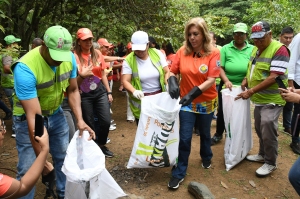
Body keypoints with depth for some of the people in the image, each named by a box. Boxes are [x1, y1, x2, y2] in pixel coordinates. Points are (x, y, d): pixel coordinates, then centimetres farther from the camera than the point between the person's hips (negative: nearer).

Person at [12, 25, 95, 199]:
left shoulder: (69, 58, -17)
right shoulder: (25, 68, -33)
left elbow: (73, 90, -4)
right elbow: (34, 116, -34)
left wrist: (80, 120, -18)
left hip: (56, 113, 5)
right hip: (28, 118, -4)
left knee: (64, 158, 14)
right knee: (28, 169, -2)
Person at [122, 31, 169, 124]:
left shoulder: (157, 53, -1)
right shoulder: (128, 60, -6)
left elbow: (167, 72, 1)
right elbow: (125, 81, -9)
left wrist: (168, 84, -18)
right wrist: (134, 91, -28)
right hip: (141, 101, -1)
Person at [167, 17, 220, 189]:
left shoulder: (213, 53, -13)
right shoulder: (182, 51, -7)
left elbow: (211, 80, -19)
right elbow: (172, 71, -1)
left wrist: (193, 93, -30)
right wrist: (172, 82, -23)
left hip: (207, 102, 0)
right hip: (186, 102, 1)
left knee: (205, 133, 22)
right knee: (184, 138, 2)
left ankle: (206, 158, 50)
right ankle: (179, 173, 17)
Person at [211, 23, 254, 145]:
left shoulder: (252, 49, -2)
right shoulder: (225, 49, -3)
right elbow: (220, 68, -9)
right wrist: (226, 80, -22)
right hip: (226, 86, 0)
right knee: (222, 111, 12)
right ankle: (218, 134, 31)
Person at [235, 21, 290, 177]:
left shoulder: (279, 49, -16)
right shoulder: (255, 49, 10)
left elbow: (273, 77, -23)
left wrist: (251, 91, -25)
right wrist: (246, 80, 3)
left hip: (272, 100, -8)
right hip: (259, 99, 8)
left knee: (267, 131, -6)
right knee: (260, 129, 16)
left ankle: (270, 163, 12)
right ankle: (262, 154, 34)